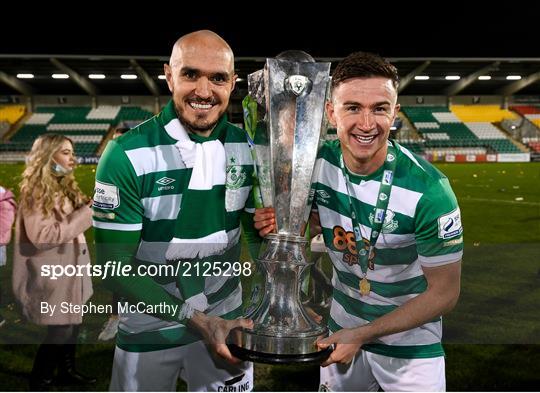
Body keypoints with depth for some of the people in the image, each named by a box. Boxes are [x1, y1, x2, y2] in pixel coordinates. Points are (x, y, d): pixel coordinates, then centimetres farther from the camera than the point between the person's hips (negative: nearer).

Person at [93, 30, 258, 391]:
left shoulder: (247, 148, -7)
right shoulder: (127, 155, -19)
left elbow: (254, 229, 4)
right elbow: (115, 266, -19)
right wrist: (195, 319, -26)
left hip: (226, 321, 3)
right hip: (151, 328, -3)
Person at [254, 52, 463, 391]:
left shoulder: (428, 190, -28)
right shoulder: (319, 162, -15)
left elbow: (444, 293, -19)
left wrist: (361, 335, -20)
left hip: (409, 338, -4)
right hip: (341, 326, 4)